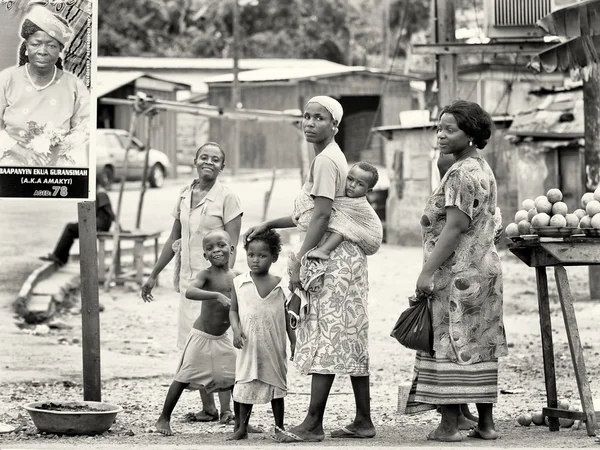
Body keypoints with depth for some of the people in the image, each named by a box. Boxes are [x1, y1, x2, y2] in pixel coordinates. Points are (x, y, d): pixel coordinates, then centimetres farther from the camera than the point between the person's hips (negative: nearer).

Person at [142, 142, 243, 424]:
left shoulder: (226, 198, -6)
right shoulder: (184, 195, 11)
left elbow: (231, 245, -10)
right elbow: (174, 239, 20)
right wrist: (154, 275, 21)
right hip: (188, 279, 6)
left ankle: (226, 410, -6)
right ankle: (207, 408, 10)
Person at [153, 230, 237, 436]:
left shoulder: (236, 278, 5)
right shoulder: (206, 274, -14)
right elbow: (190, 292, -34)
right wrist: (217, 295, -43)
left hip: (222, 339, 6)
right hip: (201, 336, -6)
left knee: (237, 378, 4)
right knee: (184, 378, -3)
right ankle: (164, 419, 7)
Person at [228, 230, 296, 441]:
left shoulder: (280, 285, 1)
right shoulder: (240, 282, 1)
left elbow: (287, 317, 7)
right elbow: (233, 310, 5)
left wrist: (294, 341, 4)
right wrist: (236, 329, -12)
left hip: (274, 346, 0)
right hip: (249, 345, 0)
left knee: (277, 384, 7)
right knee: (245, 385, 0)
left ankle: (279, 426, 17)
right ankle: (241, 427, 9)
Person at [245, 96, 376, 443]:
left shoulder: (325, 160, -13)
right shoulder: (332, 158, 19)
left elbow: (321, 216, -19)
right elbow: (313, 215, 24)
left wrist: (299, 262, -18)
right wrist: (269, 225, 23)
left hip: (332, 257, -11)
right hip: (344, 256, 11)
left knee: (327, 339, -10)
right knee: (351, 339, 10)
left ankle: (313, 424, -10)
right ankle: (363, 421, 14)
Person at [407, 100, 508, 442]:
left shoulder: (461, 174, -15)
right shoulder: (483, 169, 17)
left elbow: (455, 226, -22)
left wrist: (428, 271, -21)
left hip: (458, 273, -10)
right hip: (484, 268, 10)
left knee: (452, 346, -6)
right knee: (479, 347, 11)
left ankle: (450, 424, -6)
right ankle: (486, 423, 13)